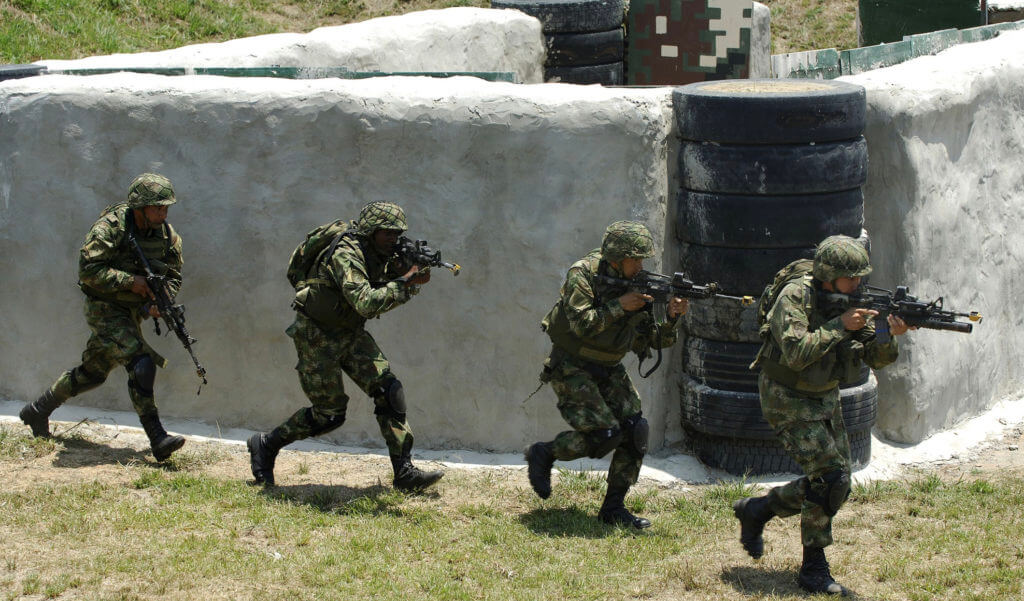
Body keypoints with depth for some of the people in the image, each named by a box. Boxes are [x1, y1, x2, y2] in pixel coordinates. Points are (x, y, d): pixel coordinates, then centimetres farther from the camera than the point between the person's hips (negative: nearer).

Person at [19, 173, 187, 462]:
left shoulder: (167, 235, -2)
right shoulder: (111, 226, -20)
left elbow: (173, 278, 4)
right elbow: (88, 269, -22)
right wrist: (129, 281, -26)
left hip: (132, 312, 7)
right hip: (105, 308, -7)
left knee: (93, 372, 16)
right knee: (141, 364, -22)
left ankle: (38, 411, 35)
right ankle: (157, 438, -23)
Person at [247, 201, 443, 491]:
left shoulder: (382, 255, 0)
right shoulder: (346, 254, -27)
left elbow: (394, 290, 8)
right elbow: (365, 302, -39)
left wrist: (414, 279, -14)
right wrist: (403, 282, -34)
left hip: (351, 334, 8)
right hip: (317, 336, -8)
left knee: (389, 389, -8)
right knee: (330, 413, -4)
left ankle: (404, 471, -8)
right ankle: (265, 445, 17)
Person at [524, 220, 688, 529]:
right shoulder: (583, 275, -17)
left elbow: (656, 340, 1)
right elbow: (582, 324, -28)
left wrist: (672, 317, -17)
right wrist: (620, 306, -27)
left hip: (608, 370, 7)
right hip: (572, 368, -7)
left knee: (635, 430, -7)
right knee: (604, 434, -20)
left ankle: (613, 507, 4)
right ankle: (543, 454, 6)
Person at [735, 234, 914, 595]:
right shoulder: (795, 297, -21)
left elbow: (875, 358, -4)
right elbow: (796, 354, -32)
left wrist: (890, 336, -24)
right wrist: (839, 326, -31)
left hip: (824, 399, 8)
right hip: (788, 402, -8)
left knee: (835, 485, 8)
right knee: (829, 475, -17)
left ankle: (756, 510, 28)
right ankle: (813, 570, -7)